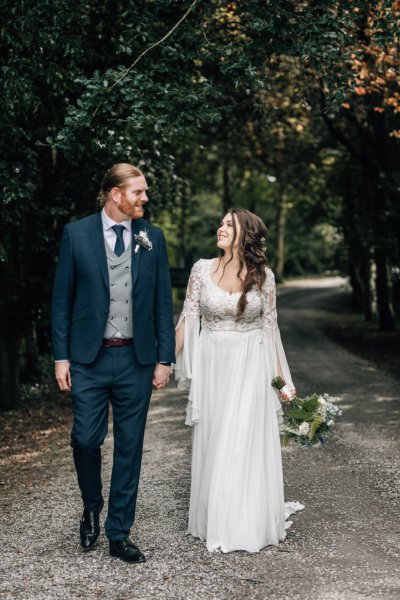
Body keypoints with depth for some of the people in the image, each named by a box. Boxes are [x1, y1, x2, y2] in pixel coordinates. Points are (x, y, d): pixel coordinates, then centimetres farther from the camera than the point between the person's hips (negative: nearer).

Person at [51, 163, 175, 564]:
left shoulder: (152, 237, 4)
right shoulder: (77, 234, -1)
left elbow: (162, 301, 6)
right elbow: (62, 300, 1)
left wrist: (164, 358, 2)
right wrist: (61, 357, -3)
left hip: (137, 358, 2)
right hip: (89, 358, -1)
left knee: (129, 448, 6)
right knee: (85, 439, -1)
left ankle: (119, 533, 20)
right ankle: (91, 506, 31)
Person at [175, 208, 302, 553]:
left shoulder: (263, 276, -3)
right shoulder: (202, 269, -2)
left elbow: (270, 327, 3)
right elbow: (188, 318, 2)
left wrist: (282, 376, 3)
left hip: (250, 369, -1)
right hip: (211, 366, 1)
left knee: (247, 443, 0)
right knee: (212, 444, 8)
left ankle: (247, 525, 15)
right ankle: (214, 522, 23)